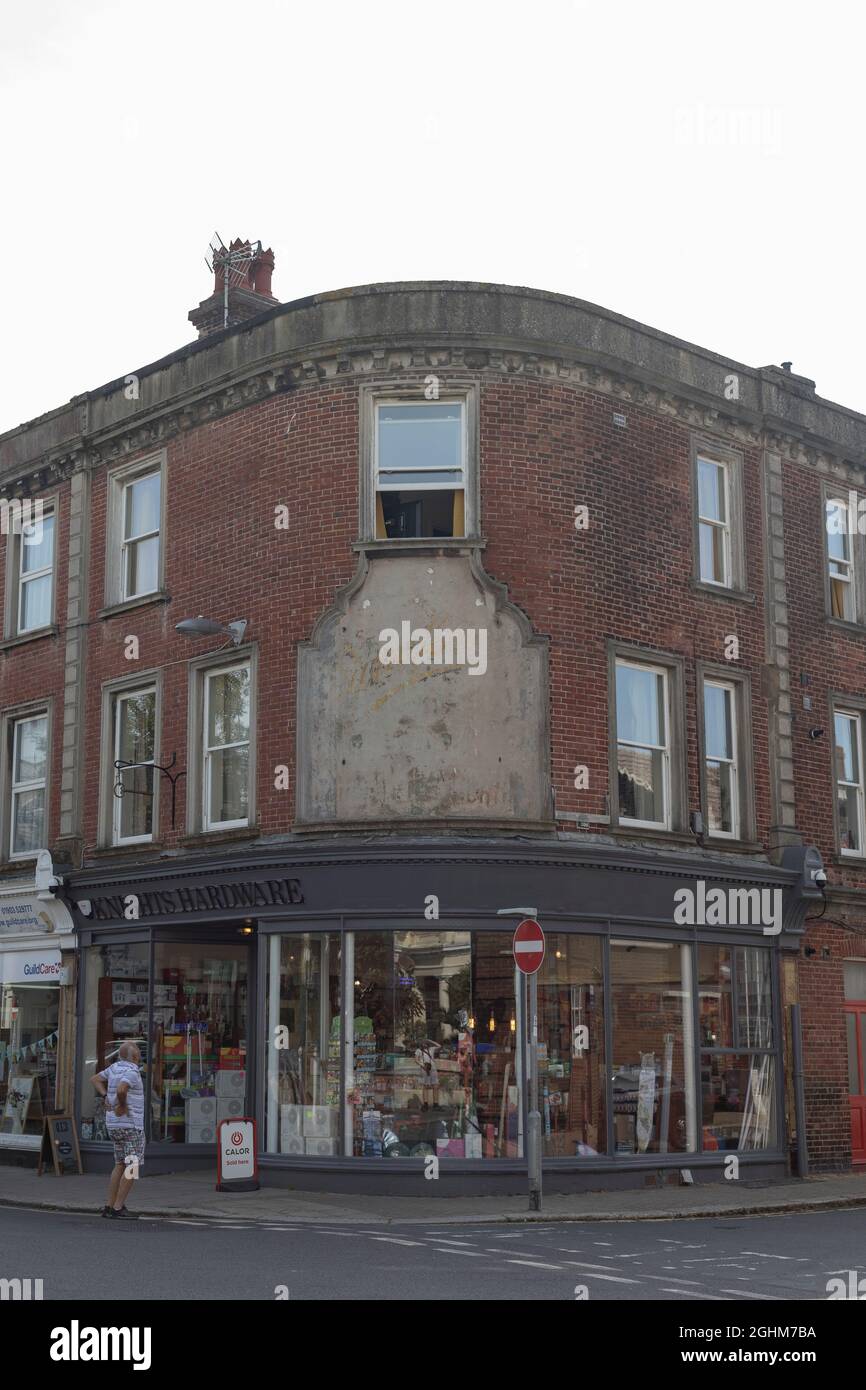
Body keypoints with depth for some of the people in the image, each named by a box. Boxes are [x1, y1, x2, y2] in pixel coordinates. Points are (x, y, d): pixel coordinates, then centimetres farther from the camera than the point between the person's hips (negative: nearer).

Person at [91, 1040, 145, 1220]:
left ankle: (109, 1206, 14)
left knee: (120, 1165, 16)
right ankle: (118, 1209, -8)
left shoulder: (116, 1067, 9)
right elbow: (121, 1090, -35)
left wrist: (107, 1097, 8)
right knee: (132, 1167, -4)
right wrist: (123, 1105, -17)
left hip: (114, 1125, 9)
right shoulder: (131, 1072, -17)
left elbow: (95, 1079, 19)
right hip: (131, 1126, -9)